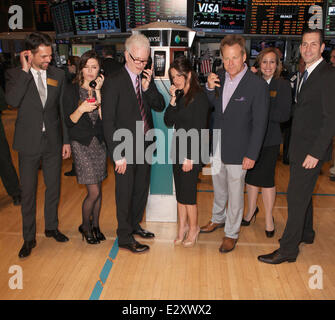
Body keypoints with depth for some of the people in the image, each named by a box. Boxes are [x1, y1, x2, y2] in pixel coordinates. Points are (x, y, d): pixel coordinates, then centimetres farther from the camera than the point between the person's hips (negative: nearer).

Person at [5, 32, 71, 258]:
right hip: (29, 142, -2)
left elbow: (63, 109, 6)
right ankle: (29, 238, 21)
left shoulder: (58, 75, 3)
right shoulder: (16, 74, -3)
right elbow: (13, 101, -22)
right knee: (28, 191, 6)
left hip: (53, 141, 3)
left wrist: (66, 140, 4)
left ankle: (52, 227, 34)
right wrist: (25, 71, -19)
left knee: (53, 188, 14)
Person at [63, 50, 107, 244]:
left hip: (99, 142, 4)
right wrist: (81, 109, -22)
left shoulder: (102, 88, 5)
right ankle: (85, 226, 19)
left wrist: (98, 92, -12)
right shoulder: (71, 90, -2)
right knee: (94, 192, -5)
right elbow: (69, 121, -5)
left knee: (98, 189, 11)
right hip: (81, 144, -3)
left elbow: (104, 117, -7)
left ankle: (95, 225, 30)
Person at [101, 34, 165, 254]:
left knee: (142, 190, 19)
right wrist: (117, 154, -18)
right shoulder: (114, 83, -13)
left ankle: (134, 225, 40)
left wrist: (148, 87, -15)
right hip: (126, 149, -6)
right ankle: (124, 238, 22)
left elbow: (160, 106, 2)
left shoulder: (146, 79, 6)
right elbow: (108, 122, -15)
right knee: (125, 194, 6)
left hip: (145, 147, 6)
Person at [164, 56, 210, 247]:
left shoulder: (199, 97, -13)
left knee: (188, 193, 1)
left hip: (192, 152, -7)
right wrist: (173, 100, -5)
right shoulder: (180, 96, 9)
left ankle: (193, 228, 21)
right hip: (178, 150, 7)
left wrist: (190, 157, -16)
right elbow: (169, 122, 7)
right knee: (180, 191, 13)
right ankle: (183, 226, 27)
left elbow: (199, 130, -16)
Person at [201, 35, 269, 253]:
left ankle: (232, 233, 27)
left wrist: (251, 155, -14)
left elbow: (260, 124, -13)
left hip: (237, 150, -5)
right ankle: (218, 218, 47)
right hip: (217, 147, 5)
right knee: (219, 187, 23)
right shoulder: (219, 79, 2)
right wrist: (210, 88, -7)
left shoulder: (258, 85, -14)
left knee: (235, 193, 9)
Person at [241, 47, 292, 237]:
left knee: (267, 179, 2)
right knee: (251, 175, 13)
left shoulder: (283, 85, -3)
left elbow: (284, 115, -12)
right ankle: (251, 210, 34)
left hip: (270, 140, -3)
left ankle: (269, 218, 21)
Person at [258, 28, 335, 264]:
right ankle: (306, 233, 39)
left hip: (311, 149, -9)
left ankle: (288, 249, 7)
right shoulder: (308, 74, 14)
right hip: (300, 147, 9)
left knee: (296, 197, -4)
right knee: (302, 193, 20)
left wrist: (315, 153, -22)